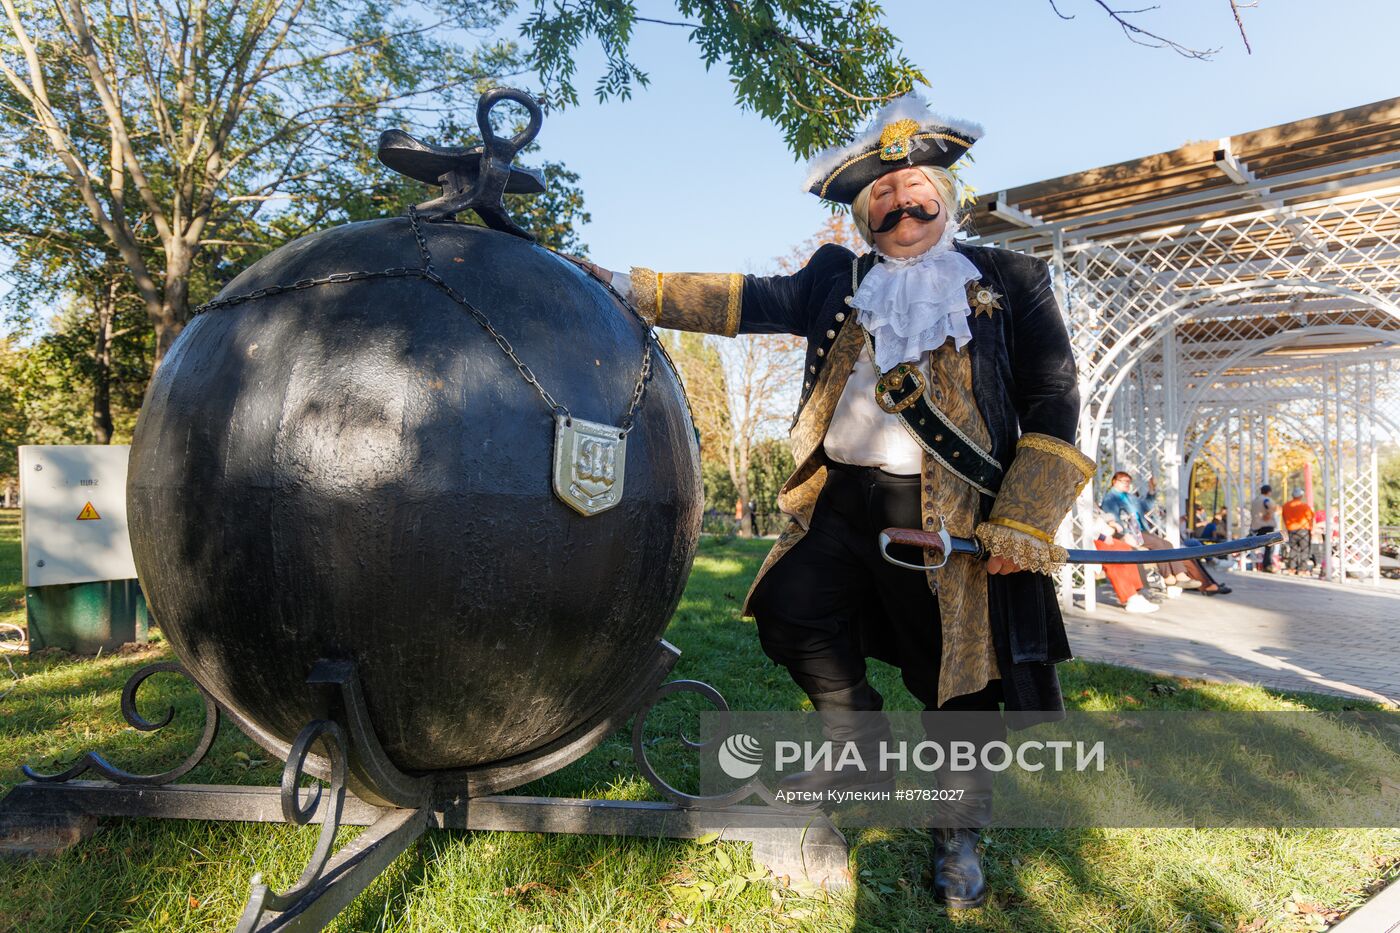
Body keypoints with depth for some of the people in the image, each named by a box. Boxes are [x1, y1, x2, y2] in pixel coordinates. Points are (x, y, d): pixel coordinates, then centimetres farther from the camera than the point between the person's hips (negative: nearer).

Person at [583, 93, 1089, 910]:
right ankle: (862, 749, 25)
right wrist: (627, 288, -8)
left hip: (949, 514, -3)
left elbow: (1053, 405, 0)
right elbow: (743, 301, 2)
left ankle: (962, 830, 31)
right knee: (792, 615, -3)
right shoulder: (835, 279, 12)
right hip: (840, 500, 3)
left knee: (957, 671, 5)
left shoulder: (1011, 281, 4)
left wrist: (1023, 523, -10)